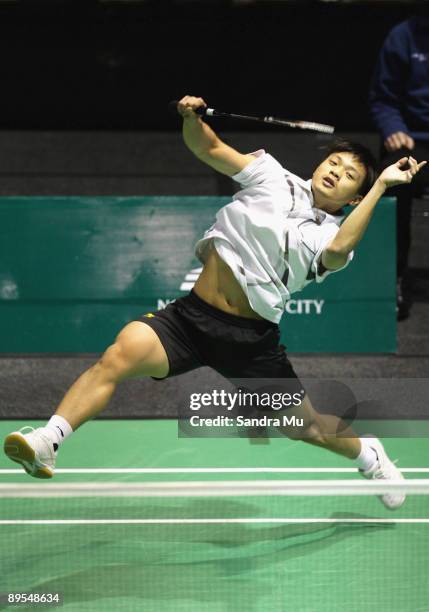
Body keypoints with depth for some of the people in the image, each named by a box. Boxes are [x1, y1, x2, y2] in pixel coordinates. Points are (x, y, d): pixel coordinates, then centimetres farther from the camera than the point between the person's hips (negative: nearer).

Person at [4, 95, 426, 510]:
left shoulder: (334, 237, 0)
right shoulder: (273, 177, 6)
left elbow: (337, 251, -25)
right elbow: (210, 149, 5)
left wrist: (381, 185, -21)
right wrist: (192, 118, -17)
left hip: (252, 339, 0)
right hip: (192, 316, 0)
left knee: (311, 426, 7)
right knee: (123, 351, -26)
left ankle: (369, 455, 42)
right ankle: (47, 442, -29)